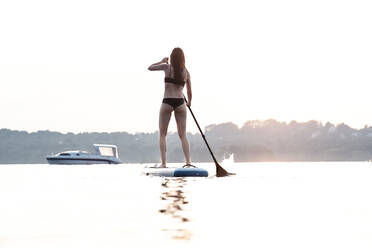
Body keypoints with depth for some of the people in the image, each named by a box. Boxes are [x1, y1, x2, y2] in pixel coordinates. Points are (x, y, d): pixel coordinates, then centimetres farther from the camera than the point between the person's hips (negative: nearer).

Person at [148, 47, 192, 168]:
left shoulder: (167, 67, -3)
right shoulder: (186, 72, 6)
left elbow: (150, 68, 10)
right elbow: (189, 92, 11)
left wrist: (162, 61, 23)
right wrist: (189, 102, 28)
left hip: (167, 103, -2)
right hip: (180, 103, 3)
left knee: (162, 134, 6)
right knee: (183, 135, 7)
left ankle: (163, 163, -2)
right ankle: (188, 161, -3)